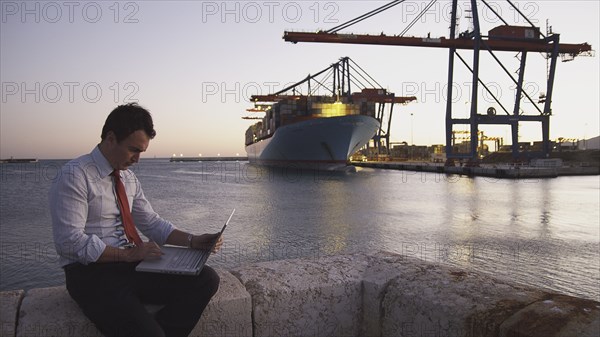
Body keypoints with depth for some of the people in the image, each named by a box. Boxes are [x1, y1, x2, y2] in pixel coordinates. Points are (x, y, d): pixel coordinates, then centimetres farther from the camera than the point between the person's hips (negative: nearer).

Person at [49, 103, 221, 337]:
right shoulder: (75, 175, -10)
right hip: (91, 274, -7)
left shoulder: (128, 178, 12)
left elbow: (151, 223, 15)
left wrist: (193, 241, 1)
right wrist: (128, 254, -20)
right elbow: (69, 241, -17)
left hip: (129, 264, 7)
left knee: (206, 279, -14)